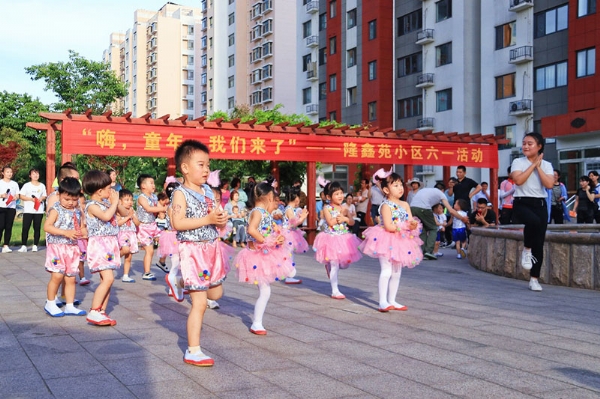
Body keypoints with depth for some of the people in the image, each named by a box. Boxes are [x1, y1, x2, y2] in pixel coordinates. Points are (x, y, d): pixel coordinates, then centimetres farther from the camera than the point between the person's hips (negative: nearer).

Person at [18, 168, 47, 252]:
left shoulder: (42, 186, 12)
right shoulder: (27, 185, 3)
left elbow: (44, 196, 15)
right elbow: (21, 196, 0)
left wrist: (41, 199, -8)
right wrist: (31, 199, -13)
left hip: (39, 210, 2)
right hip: (28, 210, -2)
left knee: (37, 228, 2)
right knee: (25, 228, -5)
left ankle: (35, 245, 8)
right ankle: (24, 246, 0)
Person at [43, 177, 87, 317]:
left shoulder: (77, 212, 9)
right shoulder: (56, 210, -9)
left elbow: (81, 227, 20)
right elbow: (46, 226, -18)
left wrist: (82, 231, -4)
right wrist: (66, 233, -24)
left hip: (72, 248, 6)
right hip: (57, 247, -6)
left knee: (71, 278, 8)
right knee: (57, 276, -9)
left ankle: (70, 306, 16)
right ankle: (50, 303, 9)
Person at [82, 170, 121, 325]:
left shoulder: (106, 202, 13)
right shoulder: (92, 206, -12)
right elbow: (106, 216, -28)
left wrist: (115, 201, 9)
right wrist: (114, 202, -15)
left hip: (110, 244, 9)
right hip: (99, 244, -9)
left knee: (106, 280, 7)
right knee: (108, 278, -17)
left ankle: (102, 312, 12)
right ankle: (93, 312, -12)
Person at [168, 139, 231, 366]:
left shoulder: (208, 191, 9)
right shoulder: (181, 193, -12)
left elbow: (218, 221, 17)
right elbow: (177, 223, -24)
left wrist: (221, 219, -7)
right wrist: (208, 219, -24)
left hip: (211, 249, 8)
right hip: (193, 251, -7)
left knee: (216, 294, 22)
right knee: (200, 303, -5)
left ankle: (179, 281, 41)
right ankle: (193, 351, 6)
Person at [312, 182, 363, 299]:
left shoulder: (344, 208, 7)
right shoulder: (327, 208, -7)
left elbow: (352, 222, 5)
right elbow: (330, 222, -19)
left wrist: (345, 218, -14)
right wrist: (342, 214, -17)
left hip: (344, 238, 5)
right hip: (332, 238, -5)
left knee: (343, 262, 7)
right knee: (334, 264, -6)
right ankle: (335, 291, -1)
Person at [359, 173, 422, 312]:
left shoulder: (405, 205, 8)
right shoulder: (386, 206, -13)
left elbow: (411, 223, 3)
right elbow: (389, 226, -22)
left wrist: (413, 225, -20)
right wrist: (406, 225, -17)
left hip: (401, 241, 7)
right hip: (387, 240, -7)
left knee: (396, 273, 11)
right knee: (386, 271, -13)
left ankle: (392, 301, 20)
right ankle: (383, 302, -11)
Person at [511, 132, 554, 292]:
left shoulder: (546, 165, 6)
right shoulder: (518, 162, 1)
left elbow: (549, 184, -9)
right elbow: (518, 180, -17)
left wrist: (538, 166, -7)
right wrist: (533, 164, -10)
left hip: (540, 204, 3)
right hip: (522, 203, -3)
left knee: (539, 244, 1)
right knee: (534, 221, -37)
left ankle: (534, 279, 11)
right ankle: (526, 250, -10)